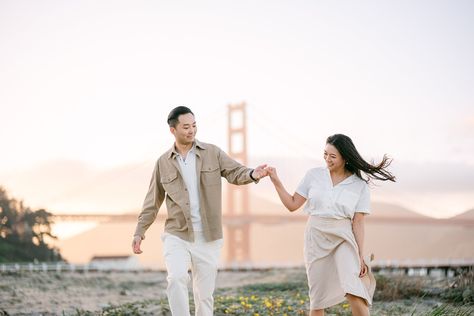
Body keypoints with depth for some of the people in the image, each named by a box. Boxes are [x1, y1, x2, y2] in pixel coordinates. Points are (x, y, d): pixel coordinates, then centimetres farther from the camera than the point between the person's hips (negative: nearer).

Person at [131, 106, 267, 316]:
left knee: (204, 294, 6)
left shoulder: (212, 153, 3)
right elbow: (153, 201, 9)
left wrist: (252, 174, -32)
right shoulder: (163, 162, 4)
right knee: (177, 279, -25)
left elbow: (235, 173, -9)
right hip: (177, 237, -1)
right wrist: (140, 231, 2)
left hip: (207, 239, 1)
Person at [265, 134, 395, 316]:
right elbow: (292, 205, 6)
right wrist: (276, 181, -5)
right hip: (316, 239, 2)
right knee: (317, 297, 6)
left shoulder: (360, 185, 0)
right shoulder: (314, 175, 4)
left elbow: (358, 222, -1)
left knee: (354, 292, -20)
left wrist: (361, 255, -4)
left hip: (343, 239, -2)